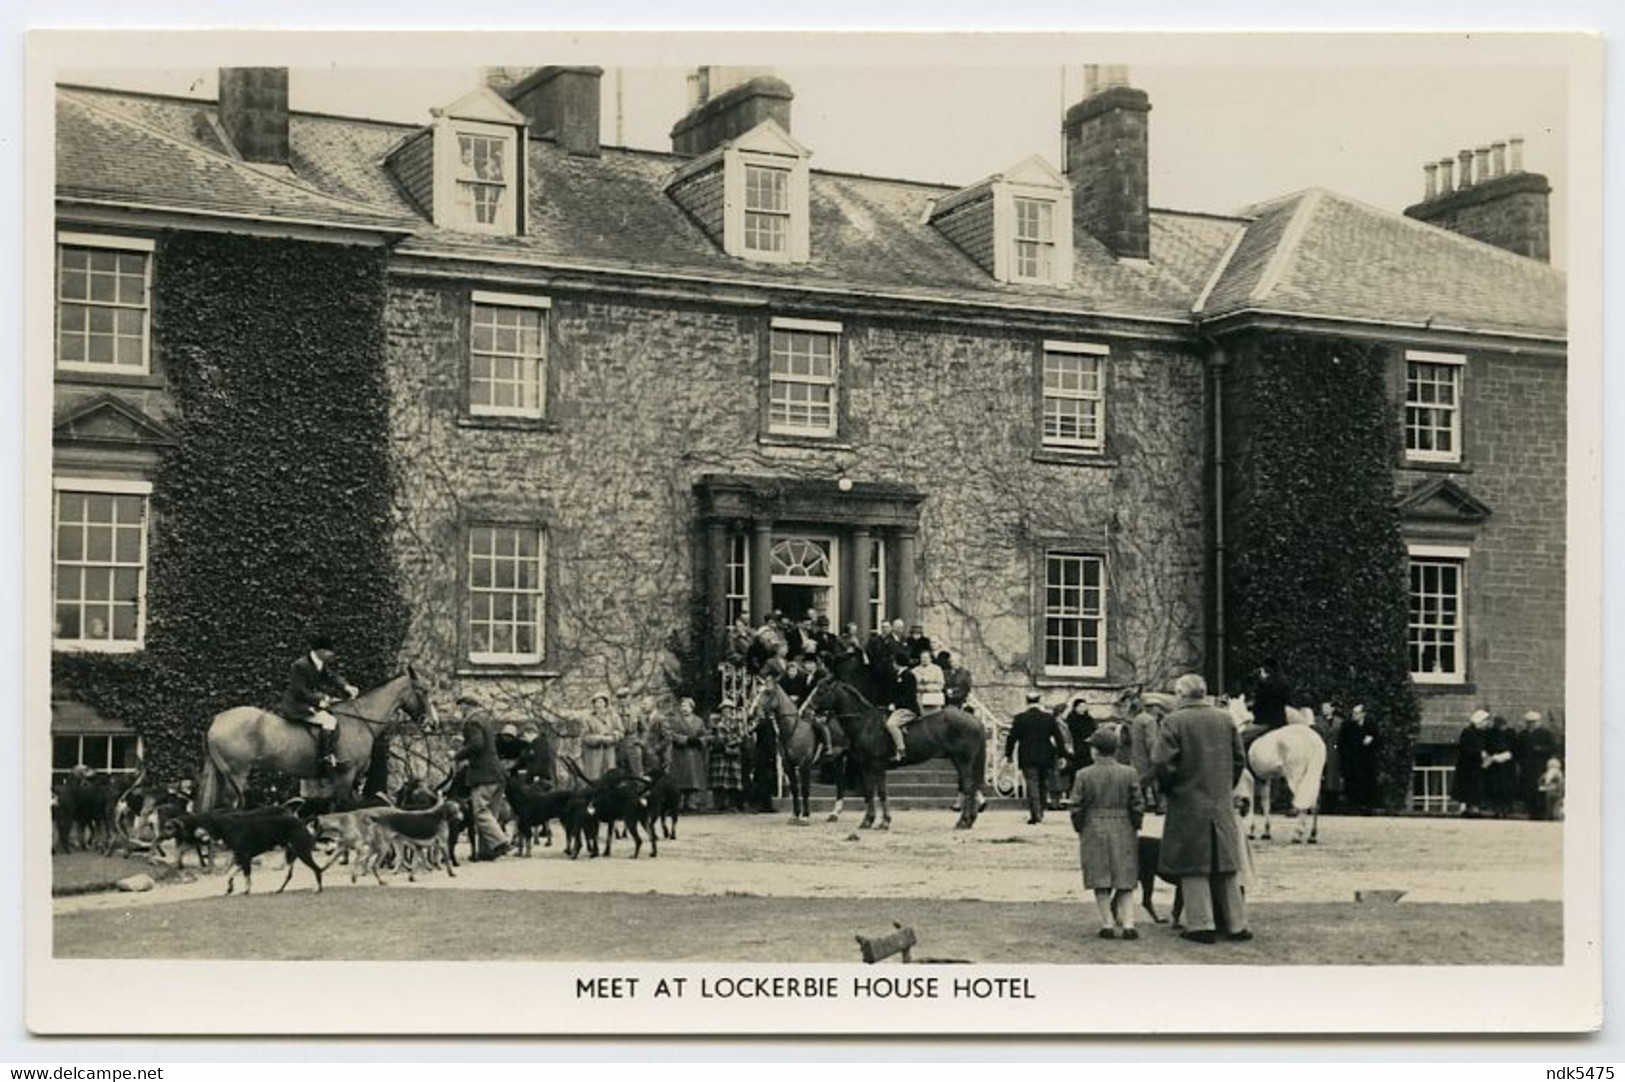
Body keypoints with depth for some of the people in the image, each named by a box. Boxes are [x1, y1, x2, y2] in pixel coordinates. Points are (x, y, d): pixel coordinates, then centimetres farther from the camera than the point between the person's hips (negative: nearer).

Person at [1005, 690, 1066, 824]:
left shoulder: (1019, 718, -5)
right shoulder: (1049, 717, 3)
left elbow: (1012, 738, -3)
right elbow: (1058, 737, 5)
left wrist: (1008, 755, 6)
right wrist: (1061, 755, 12)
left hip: (1028, 758, -3)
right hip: (1045, 757, 3)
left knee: (1032, 784, -5)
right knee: (1043, 785, 15)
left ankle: (1035, 814, -13)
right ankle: (1040, 813, 21)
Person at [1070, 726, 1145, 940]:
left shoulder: (1084, 775, -5)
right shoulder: (1129, 774, -2)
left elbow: (1077, 808, -4)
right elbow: (1138, 807, -2)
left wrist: (1080, 830, 10)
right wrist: (1134, 828, 11)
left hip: (1094, 832, -1)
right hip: (1123, 832, 1)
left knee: (1101, 882, 5)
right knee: (1125, 881, 8)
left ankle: (1108, 924, 2)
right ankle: (1128, 924, -2)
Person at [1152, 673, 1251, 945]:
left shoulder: (1173, 722, -11)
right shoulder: (1225, 719, 4)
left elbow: (1162, 762, -16)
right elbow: (1239, 759, 8)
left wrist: (1169, 789, 1)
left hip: (1188, 803, -4)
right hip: (1222, 805, 4)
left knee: (1193, 866, 3)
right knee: (1225, 865, 12)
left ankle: (1202, 925, 2)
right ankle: (1235, 924, 16)